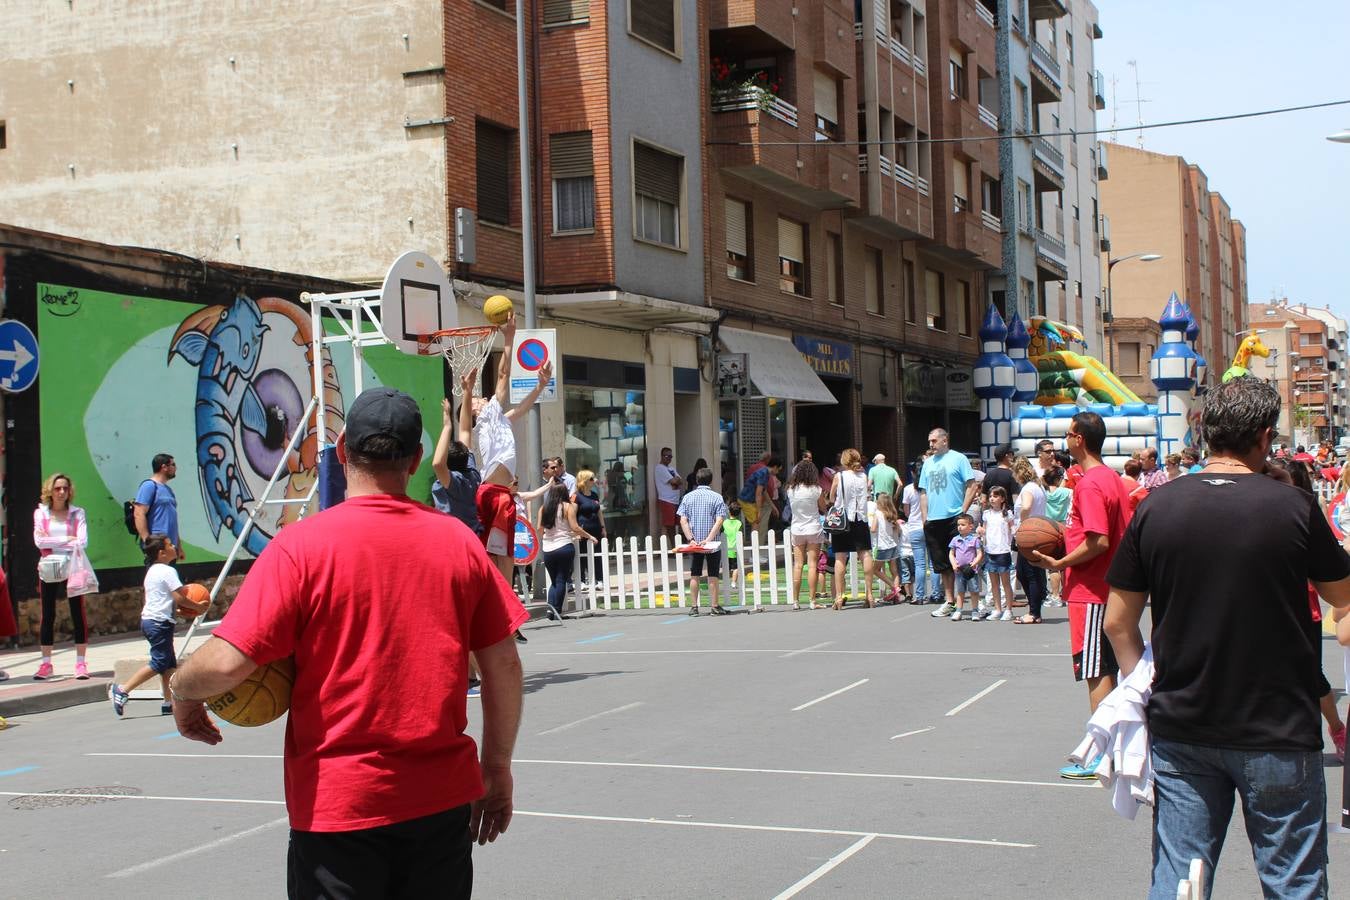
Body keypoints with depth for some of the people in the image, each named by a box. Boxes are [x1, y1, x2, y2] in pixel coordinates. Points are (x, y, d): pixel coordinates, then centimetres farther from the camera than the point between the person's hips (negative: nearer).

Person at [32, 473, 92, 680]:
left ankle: (81, 663, 1)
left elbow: (82, 542, -9)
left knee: (78, 614, -2)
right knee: (47, 616, 4)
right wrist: (66, 539, -11)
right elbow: (39, 541, -9)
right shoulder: (40, 513, 5)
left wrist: (52, 541, -10)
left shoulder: (77, 513, 4)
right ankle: (45, 664, 10)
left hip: (72, 567, -1)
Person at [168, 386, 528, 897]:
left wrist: (182, 689, 6)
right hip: (444, 798, 3)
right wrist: (497, 768, 14)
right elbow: (504, 667, 3)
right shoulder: (459, 541, 0)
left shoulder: (302, 544, -10)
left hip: (337, 806, -3)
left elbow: (227, 661, -16)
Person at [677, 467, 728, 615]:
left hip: (694, 544, 2)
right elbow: (719, 521, -14)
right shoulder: (717, 497, -3)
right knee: (713, 576, 4)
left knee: (694, 576, 8)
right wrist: (709, 539, -18)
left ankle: (694, 607, 8)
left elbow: (683, 521, -4)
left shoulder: (688, 497, 4)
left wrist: (691, 539, -9)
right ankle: (715, 606, 6)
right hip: (712, 544, -2)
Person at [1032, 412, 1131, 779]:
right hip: (1110, 587, 10)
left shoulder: (1090, 484, -18)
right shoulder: (1113, 479, 12)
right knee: (1107, 672, 15)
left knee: (1095, 673, -6)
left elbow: (1098, 542, -25)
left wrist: (1058, 564, -16)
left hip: (1090, 592, -10)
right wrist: (1069, 532, 14)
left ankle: (1100, 758, -3)